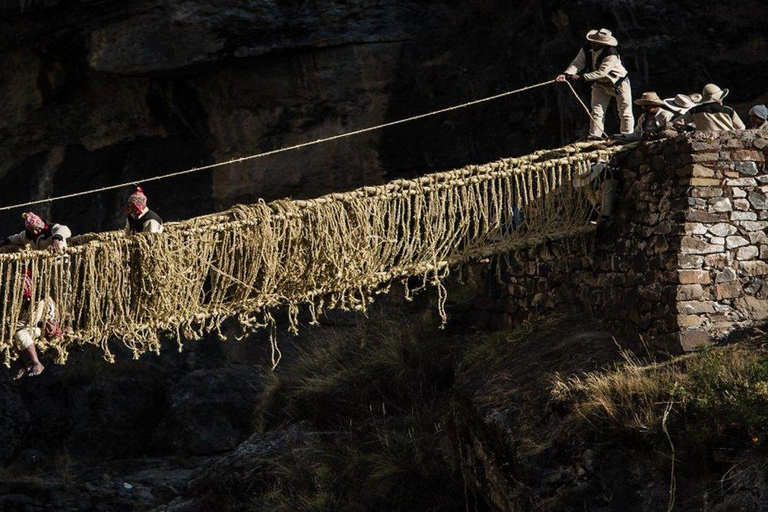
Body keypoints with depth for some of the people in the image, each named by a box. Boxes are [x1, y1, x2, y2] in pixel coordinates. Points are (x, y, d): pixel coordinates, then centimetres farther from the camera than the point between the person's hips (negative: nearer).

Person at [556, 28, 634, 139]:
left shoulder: (611, 55, -33)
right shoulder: (586, 50, -14)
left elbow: (602, 72, -37)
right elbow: (577, 63, -22)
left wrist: (582, 77, -41)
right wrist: (566, 74, -41)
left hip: (619, 83, -5)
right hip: (601, 84, 5)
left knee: (625, 112, 3)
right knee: (596, 111, -2)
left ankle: (627, 135, 14)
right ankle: (595, 135, -1)